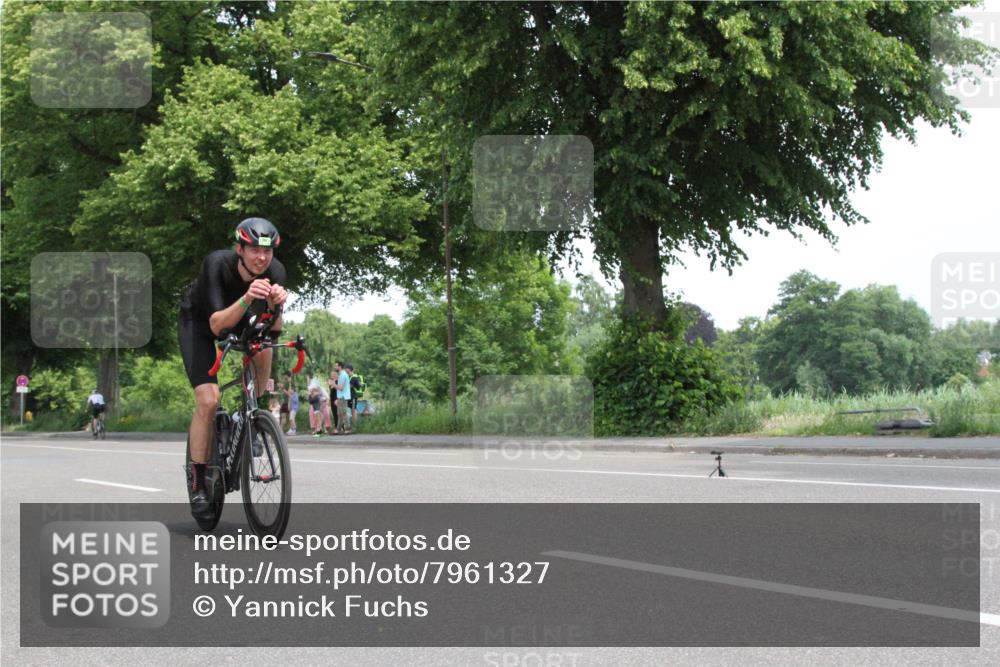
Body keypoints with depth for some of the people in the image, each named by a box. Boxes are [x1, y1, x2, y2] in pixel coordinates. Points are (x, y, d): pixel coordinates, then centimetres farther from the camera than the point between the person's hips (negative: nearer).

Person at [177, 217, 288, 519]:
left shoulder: (275, 271, -27)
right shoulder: (217, 264, -37)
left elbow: (273, 330, -28)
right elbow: (217, 326, -44)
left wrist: (274, 305, -48)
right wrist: (247, 298, -59)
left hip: (238, 319, 4)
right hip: (197, 322, -4)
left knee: (262, 345, -30)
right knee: (208, 400, -18)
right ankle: (198, 483, -6)